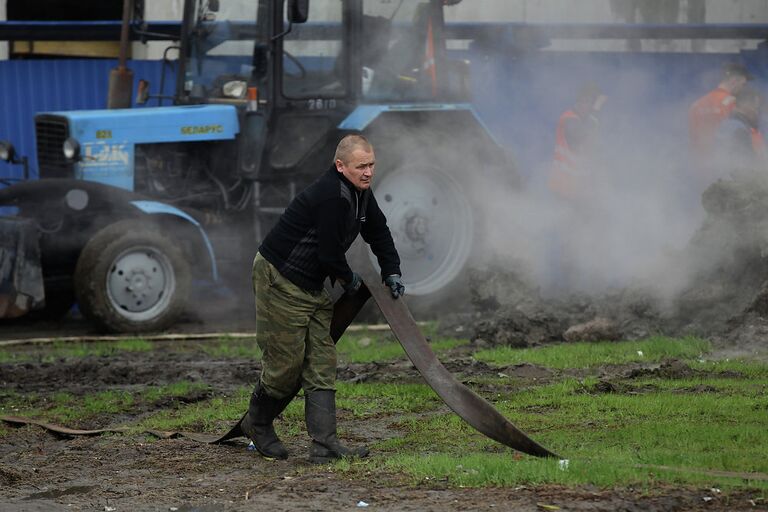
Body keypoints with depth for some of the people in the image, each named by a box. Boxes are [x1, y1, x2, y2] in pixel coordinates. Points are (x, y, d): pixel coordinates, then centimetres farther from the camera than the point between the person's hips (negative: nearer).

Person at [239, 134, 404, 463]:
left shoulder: (360, 193, 7)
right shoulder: (331, 197, -26)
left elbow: (378, 231, 24)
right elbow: (330, 254, -23)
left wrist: (391, 272, 15)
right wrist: (349, 281, -4)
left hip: (312, 287, 10)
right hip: (279, 279, -10)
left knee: (321, 365, 1)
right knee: (287, 363, -2)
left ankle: (324, 445, -4)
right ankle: (257, 424, 24)